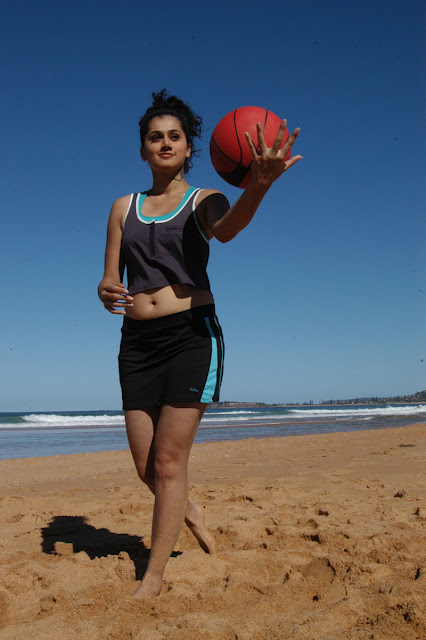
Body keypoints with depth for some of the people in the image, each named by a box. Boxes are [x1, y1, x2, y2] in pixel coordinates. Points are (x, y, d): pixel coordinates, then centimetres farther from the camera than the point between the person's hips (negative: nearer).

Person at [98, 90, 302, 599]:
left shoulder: (204, 200, 5)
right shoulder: (124, 208, 15)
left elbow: (227, 229, -20)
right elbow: (109, 280, 11)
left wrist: (258, 185, -42)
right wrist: (106, 293, -15)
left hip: (192, 335, -3)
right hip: (137, 341, 4)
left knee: (168, 462, -4)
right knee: (145, 467, 7)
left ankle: (152, 580, 12)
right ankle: (189, 512, 40)